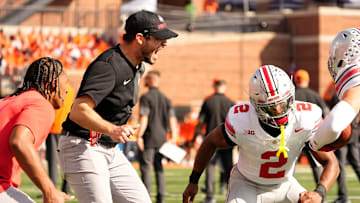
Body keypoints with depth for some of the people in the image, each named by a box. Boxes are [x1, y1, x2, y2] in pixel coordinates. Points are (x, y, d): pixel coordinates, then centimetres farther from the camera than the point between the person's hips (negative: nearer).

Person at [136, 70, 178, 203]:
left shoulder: (146, 97, -8)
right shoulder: (165, 99, 12)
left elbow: (144, 118, -15)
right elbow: (172, 120, 8)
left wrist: (139, 136, -15)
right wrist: (173, 138, 9)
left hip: (149, 138, -6)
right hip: (162, 138, 6)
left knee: (145, 167, -3)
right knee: (159, 168, 11)